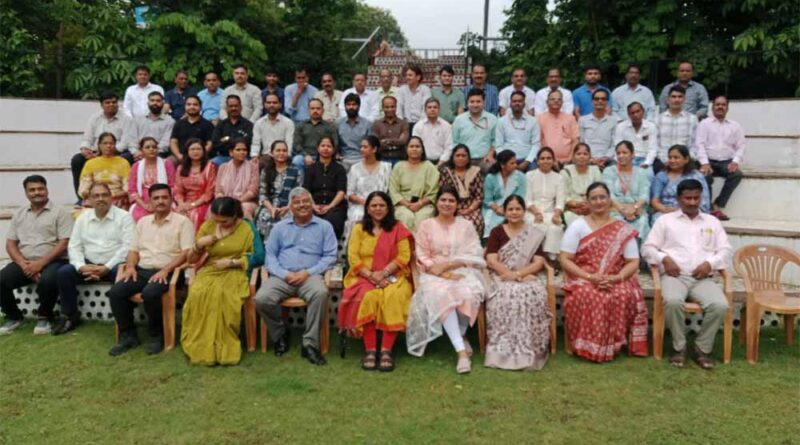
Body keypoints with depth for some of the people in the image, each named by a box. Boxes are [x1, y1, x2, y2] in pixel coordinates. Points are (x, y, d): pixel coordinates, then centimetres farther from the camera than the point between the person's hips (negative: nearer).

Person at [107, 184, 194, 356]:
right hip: (142, 270, 6)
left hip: (167, 272, -6)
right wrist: (131, 266, -2)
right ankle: (128, 336, -4)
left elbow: (187, 252, -10)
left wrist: (165, 270, -20)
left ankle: (157, 336, -11)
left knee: (150, 293, -34)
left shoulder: (182, 221, 0)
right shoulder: (143, 222, 19)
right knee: (115, 292, -18)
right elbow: (134, 250, 19)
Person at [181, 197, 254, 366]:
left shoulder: (245, 229, 1)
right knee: (198, 294, -32)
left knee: (221, 295, -36)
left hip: (233, 273, -3)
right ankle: (199, 347, -21)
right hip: (209, 272, 3)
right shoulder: (206, 226, 8)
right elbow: (191, 259, 13)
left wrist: (231, 262, -11)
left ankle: (222, 348, -22)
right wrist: (199, 245, -8)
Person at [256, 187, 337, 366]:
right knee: (262, 298, -27)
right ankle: (280, 334, 2)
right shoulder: (280, 227, 18)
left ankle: (310, 344, -24)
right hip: (282, 276, 2)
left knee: (320, 292, -36)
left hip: (310, 276, -2)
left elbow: (330, 257, 3)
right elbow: (270, 255, 10)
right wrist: (284, 274, -9)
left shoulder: (324, 227, 12)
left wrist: (308, 272, -11)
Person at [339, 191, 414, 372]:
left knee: (393, 297, -33)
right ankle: (370, 350, -30)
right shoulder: (359, 229, 13)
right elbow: (353, 257, 3)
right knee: (368, 297, -33)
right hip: (365, 276, 0)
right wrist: (371, 276, -12)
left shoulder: (398, 228, 10)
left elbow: (404, 256, 1)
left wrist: (383, 273, -13)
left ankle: (386, 350, -32)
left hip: (392, 276, 0)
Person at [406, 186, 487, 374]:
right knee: (442, 295, -36)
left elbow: (473, 255, 3)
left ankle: (458, 337, -6)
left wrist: (448, 264, -12)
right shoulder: (426, 225, 10)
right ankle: (461, 349, -36)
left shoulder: (466, 225, 13)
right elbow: (422, 257, 2)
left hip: (462, 271, 1)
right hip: (435, 274, -1)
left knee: (468, 293, -33)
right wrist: (443, 273, -13)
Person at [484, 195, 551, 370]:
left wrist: (518, 274, -15)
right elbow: (491, 261, -2)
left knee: (534, 296, -33)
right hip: (502, 278, -1)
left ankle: (529, 350, -28)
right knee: (505, 296, -35)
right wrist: (513, 275, -15)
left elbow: (539, 262, 2)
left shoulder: (534, 234, 14)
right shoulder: (497, 232, 11)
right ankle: (504, 349, -31)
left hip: (527, 278, 1)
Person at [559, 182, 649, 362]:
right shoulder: (577, 226, 3)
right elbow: (565, 260, -2)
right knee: (586, 296, -36)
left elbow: (633, 263, 4)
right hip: (583, 279, -1)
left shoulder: (623, 230, 7)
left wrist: (616, 278, -17)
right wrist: (589, 277, -17)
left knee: (624, 296, -33)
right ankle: (587, 346, -20)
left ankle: (612, 345, -15)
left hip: (616, 281, 1)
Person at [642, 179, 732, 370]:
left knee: (720, 305, -28)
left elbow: (726, 250, 15)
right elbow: (647, 248, 10)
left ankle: (702, 348, -8)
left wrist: (710, 263, -5)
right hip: (674, 275, -2)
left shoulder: (712, 222, 23)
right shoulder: (665, 220, 15)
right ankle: (679, 347, -14)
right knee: (673, 301, -36)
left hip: (703, 278, 2)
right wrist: (664, 259, -10)